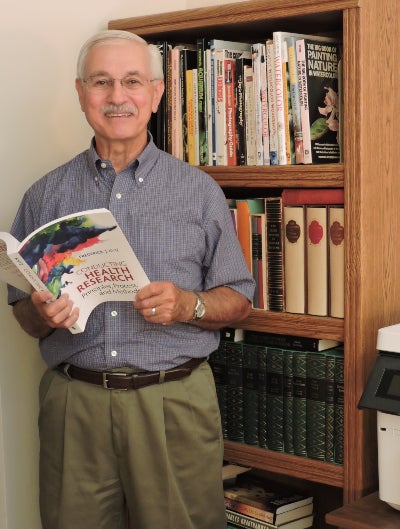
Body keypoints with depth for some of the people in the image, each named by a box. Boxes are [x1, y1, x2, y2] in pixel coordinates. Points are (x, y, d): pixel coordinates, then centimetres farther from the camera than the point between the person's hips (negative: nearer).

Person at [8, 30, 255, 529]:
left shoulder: (199, 190, 5)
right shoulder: (46, 195, 9)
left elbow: (238, 300, 6)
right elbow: (23, 312, 12)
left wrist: (187, 305, -13)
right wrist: (43, 314, -10)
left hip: (175, 401, -1)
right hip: (73, 403, 1)